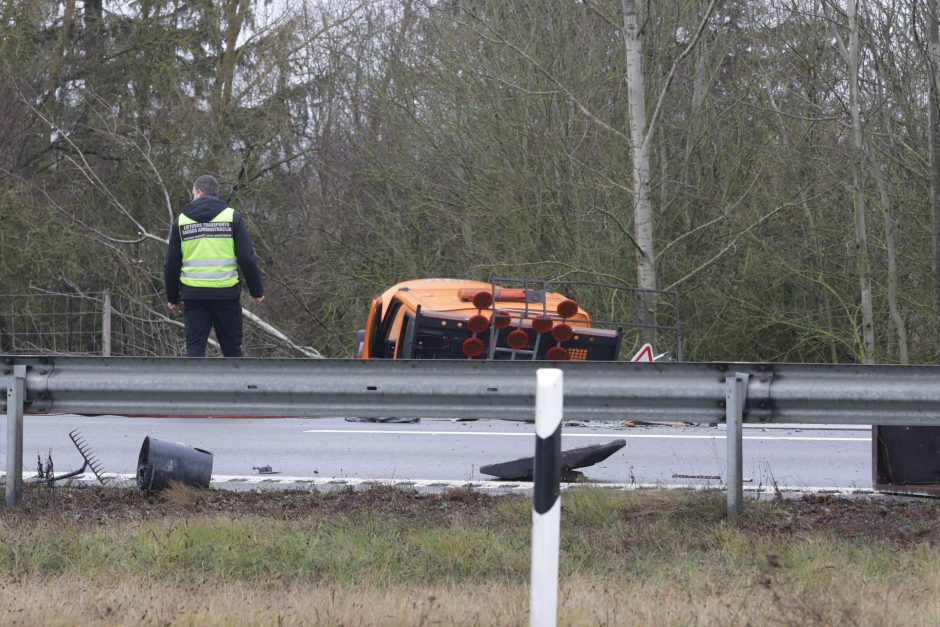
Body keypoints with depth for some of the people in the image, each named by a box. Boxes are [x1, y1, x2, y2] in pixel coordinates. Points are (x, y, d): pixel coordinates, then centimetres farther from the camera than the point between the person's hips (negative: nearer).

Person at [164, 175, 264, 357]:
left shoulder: (181, 220, 6)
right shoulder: (232, 216, 0)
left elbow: (171, 264, 8)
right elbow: (247, 258, -4)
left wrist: (172, 297, 18)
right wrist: (256, 291, 6)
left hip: (193, 293, 1)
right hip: (226, 292, -1)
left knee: (194, 347, 2)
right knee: (231, 348, 8)